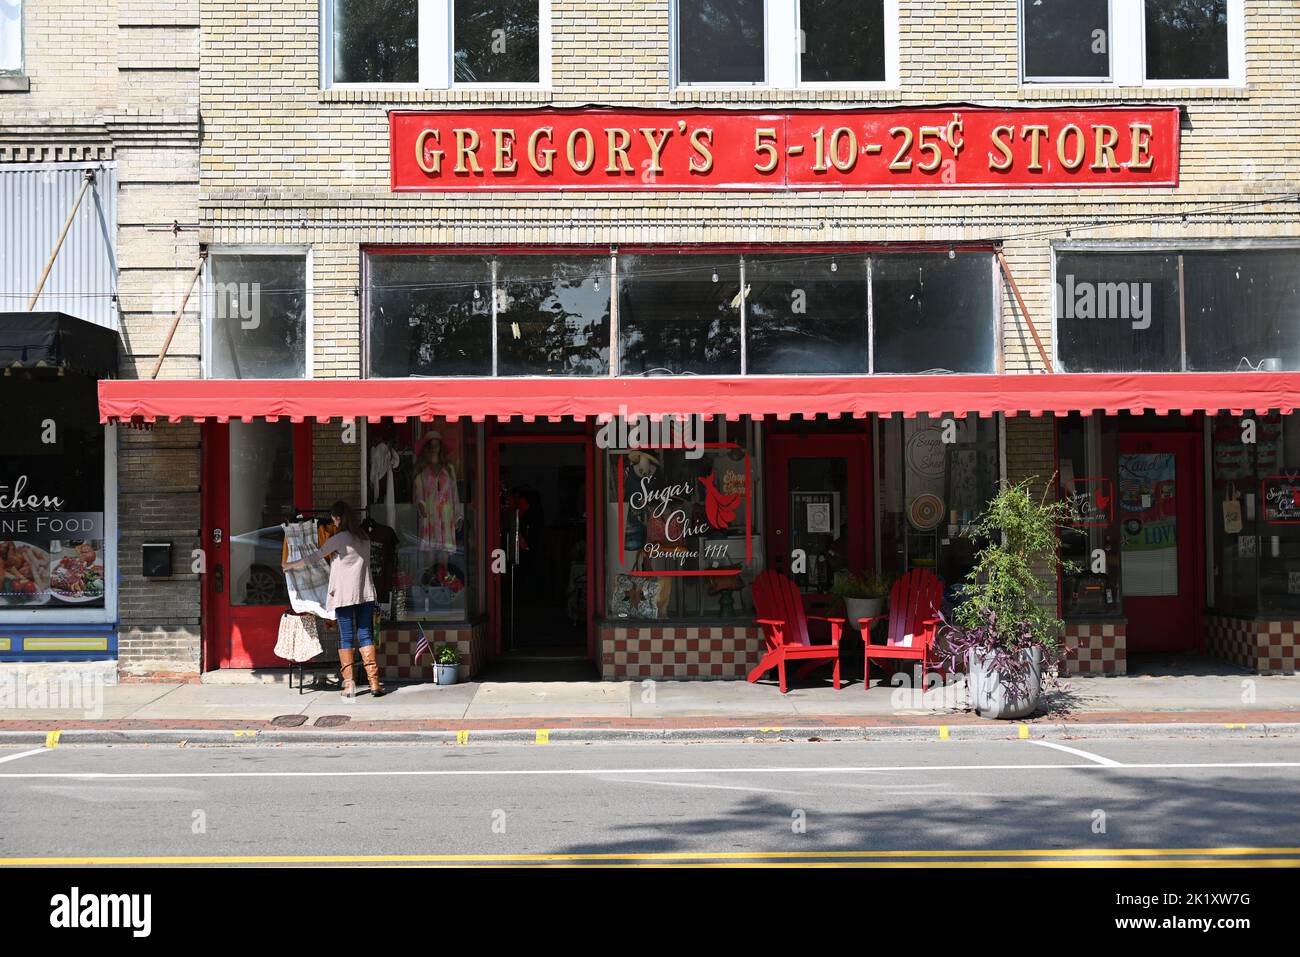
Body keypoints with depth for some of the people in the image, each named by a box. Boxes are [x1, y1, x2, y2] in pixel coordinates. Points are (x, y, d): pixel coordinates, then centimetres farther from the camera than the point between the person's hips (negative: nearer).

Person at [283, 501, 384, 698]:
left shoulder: (339, 539, -7)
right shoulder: (364, 538, 9)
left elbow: (315, 556, 0)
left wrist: (291, 565, 14)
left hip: (344, 594, -4)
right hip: (365, 593, 4)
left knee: (346, 638, 1)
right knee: (366, 636, 4)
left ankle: (349, 684, 0)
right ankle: (374, 682, -3)